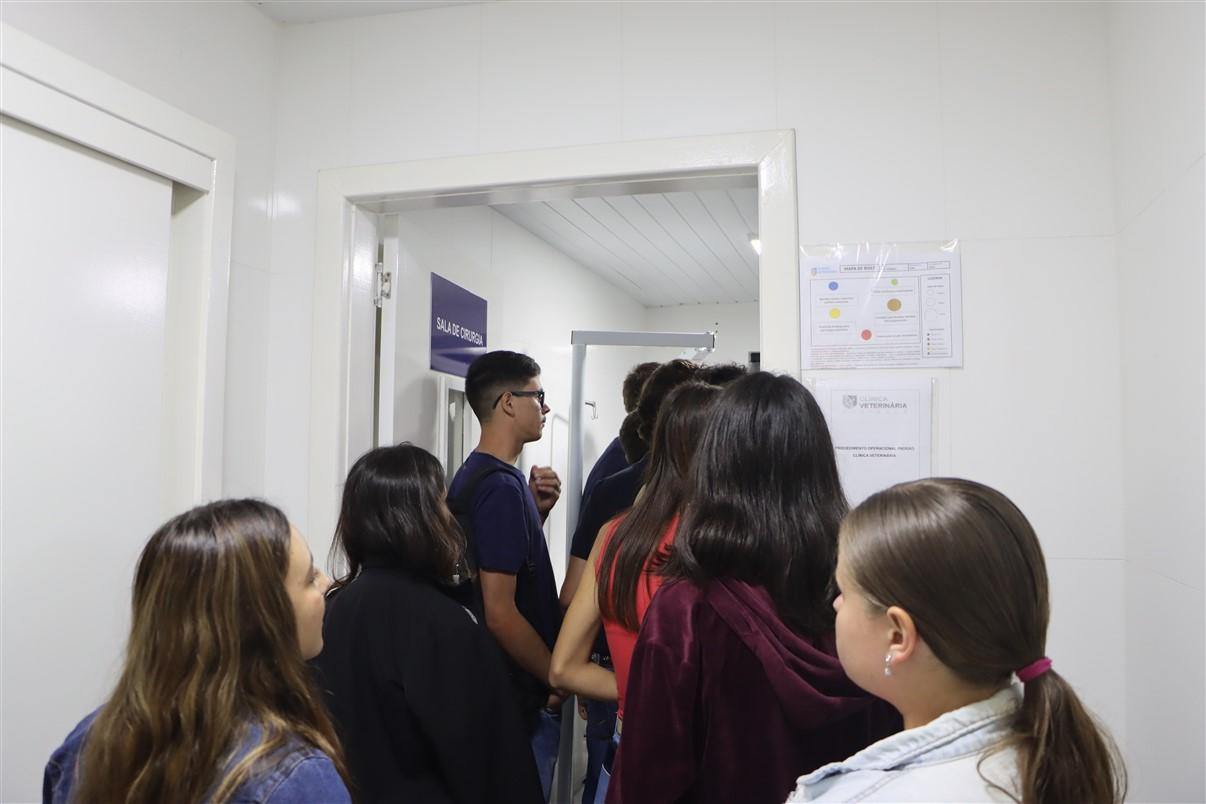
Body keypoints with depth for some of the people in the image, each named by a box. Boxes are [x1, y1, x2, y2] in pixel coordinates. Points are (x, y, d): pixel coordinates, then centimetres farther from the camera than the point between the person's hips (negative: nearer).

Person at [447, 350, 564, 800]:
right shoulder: (502, 484, -23)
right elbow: (500, 614, -26)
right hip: (523, 696, -9)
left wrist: (536, 512, 0)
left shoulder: (475, 474, 7)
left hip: (515, 687, 9)